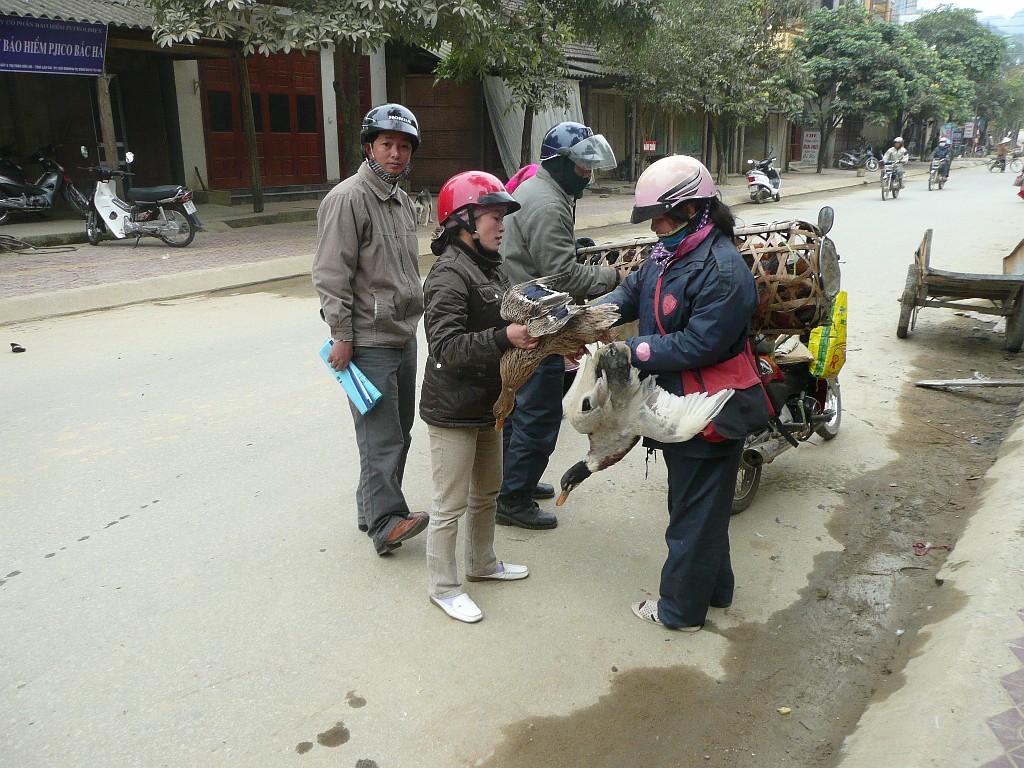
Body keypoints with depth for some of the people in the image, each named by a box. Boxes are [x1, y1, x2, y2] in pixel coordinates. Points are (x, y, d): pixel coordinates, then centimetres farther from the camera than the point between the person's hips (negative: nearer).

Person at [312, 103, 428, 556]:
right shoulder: (348, 199, -12)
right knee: (381, 434, -10)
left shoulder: (402, 202, 16)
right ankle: (385, 522, -4)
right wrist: (342, 336, -18)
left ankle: (372, 507, 27)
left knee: (398, 431, 14)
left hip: (404, 336, 9)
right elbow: (331, 275, -16)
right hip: (368, 341, -9)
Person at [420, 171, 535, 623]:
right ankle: (443, 587, 20)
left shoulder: (490, 267, 8)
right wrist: (505, 338, -36)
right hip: (453, 411, -9)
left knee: (487, 492, 23)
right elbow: (446, 345, -28)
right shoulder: (449, 276, -20)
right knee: (451, 504, 4)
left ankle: (481, 563, 42)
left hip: (485, 403, 10)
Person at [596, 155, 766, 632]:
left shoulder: (723, 271, -25)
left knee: (694, 511, 6)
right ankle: (714, 588, 43)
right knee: (701, 504, 24)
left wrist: (634, 351, -25)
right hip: (679, 404, 10)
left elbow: (698, 344, -28)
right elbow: (634, 290, 11)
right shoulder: (670, 252, 5)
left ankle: (680, 609, 23)